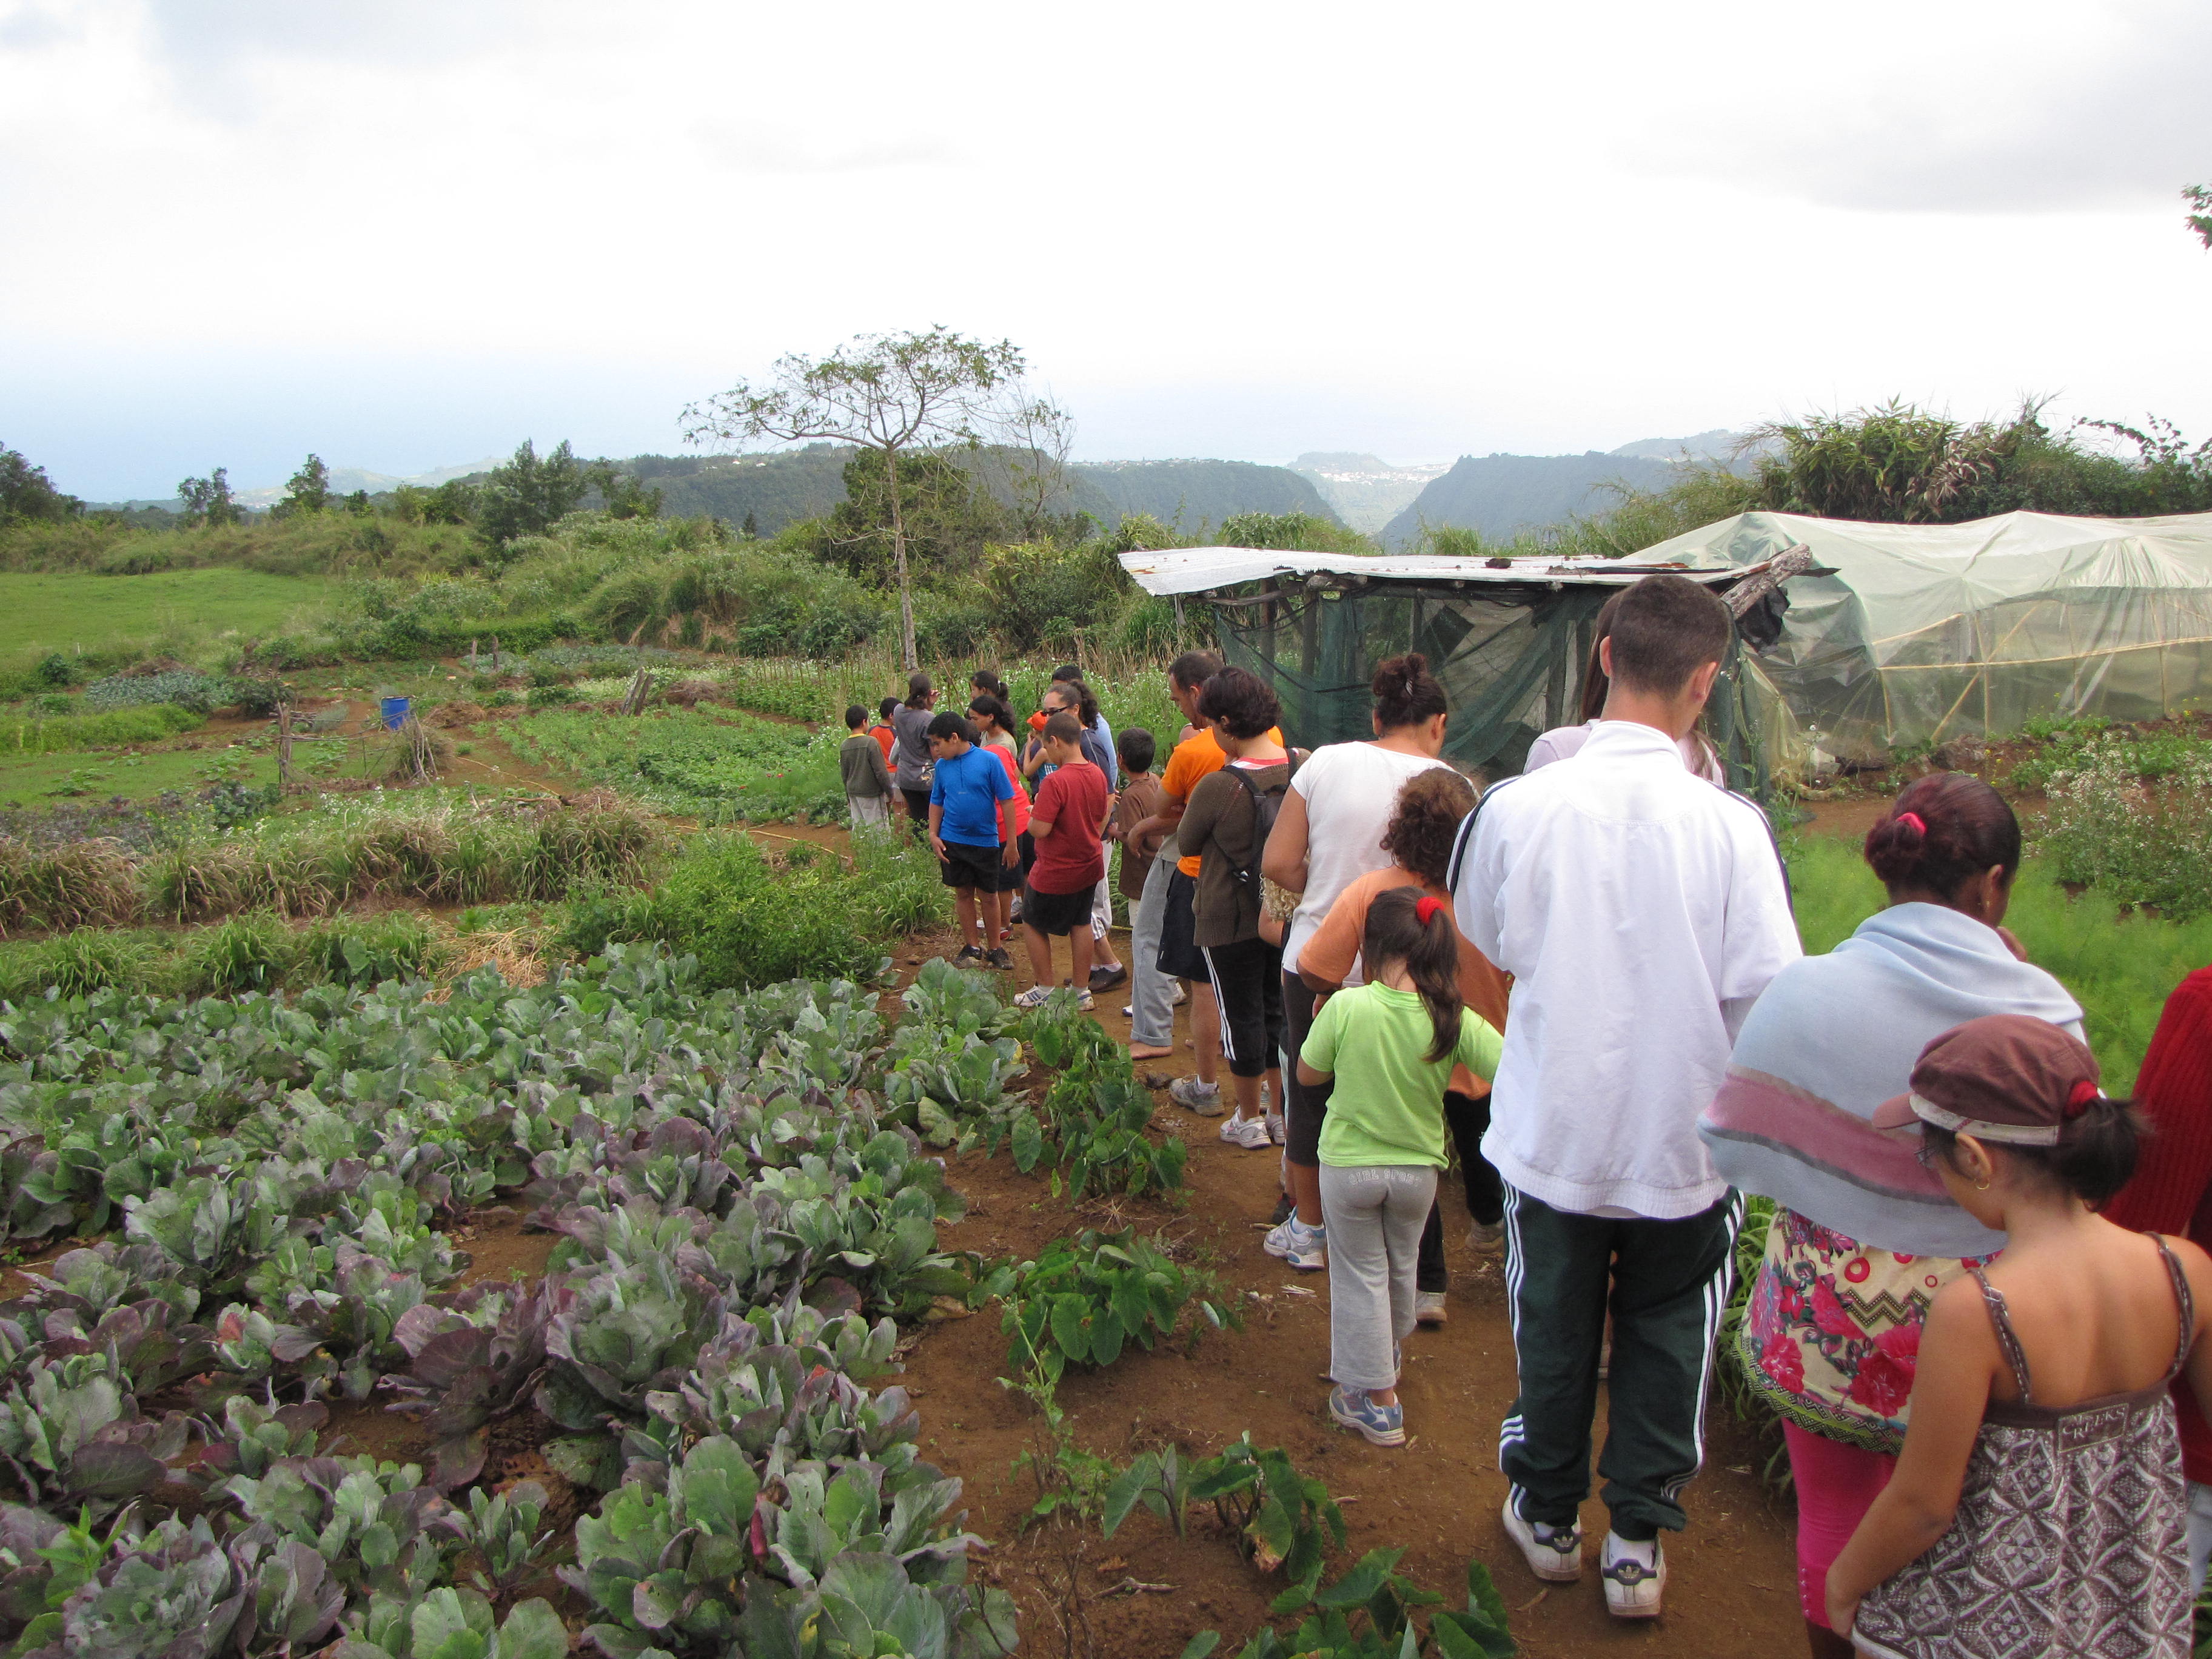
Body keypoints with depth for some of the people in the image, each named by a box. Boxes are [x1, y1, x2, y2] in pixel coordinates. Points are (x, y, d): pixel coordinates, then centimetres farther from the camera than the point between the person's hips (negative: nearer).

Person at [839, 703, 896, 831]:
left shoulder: (843, 746, 3)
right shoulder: (871, 743, -16)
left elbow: (845, 775, 11)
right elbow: (881, 772, -15)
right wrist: (890, 793, -5)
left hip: (854, 794, 6)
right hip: (872, 793, -6)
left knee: (858, 828, 10)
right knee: (879, 828, -2)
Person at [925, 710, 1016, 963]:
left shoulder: (989, 760, -11)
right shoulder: (942, 765, 1)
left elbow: (1006, 802, -9)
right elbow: (937, 803, 12)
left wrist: (1011, 843, -9)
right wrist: (933, 835, -1)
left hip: (986, 841, -3)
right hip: (952, 842, 3)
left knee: (988, 895, 7)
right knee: (963, 893, 10)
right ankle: (971, 947, 23)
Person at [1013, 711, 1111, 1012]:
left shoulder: (1055, 781, -27)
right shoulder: (1098, 775, -2)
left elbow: (1040, 829, -28)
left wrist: (1032, 815, -8)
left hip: (1056, 873, -7)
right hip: (1090, 865, 7)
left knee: (1033, 924, 13)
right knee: (1081, 924, 18)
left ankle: (1045, 990, 19)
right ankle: (1081, 992, 23)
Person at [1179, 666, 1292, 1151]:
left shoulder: (1217, 786, -23)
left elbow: (1187, 843, -6)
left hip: (1228, 920, -5)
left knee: (1241, 1017, 9)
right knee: (1277, 1010, 18)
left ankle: (1250, 1121, 22)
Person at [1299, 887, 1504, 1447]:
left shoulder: (1346, 1008, -23)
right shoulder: (1455, 1021, -19)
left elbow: (1308, 1074, -8)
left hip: (1349, 1164, -2)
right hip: (1419, 1169, 3)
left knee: (1361, 1274, 14)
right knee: (1401, 1267, 26)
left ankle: (1376, 1399, 20)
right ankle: (1388, 1354, 50)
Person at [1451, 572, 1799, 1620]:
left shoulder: (1516, 806, -15)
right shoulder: (1727, 824, -19)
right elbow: (1768, 992, -17)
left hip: (1552, 1128, 1)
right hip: (1683, 1139, -1)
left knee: (1554, 1326, 21)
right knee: (1665, 1336, 20)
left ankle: (1548, 1515, 39)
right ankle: (1638, 1541, 32)